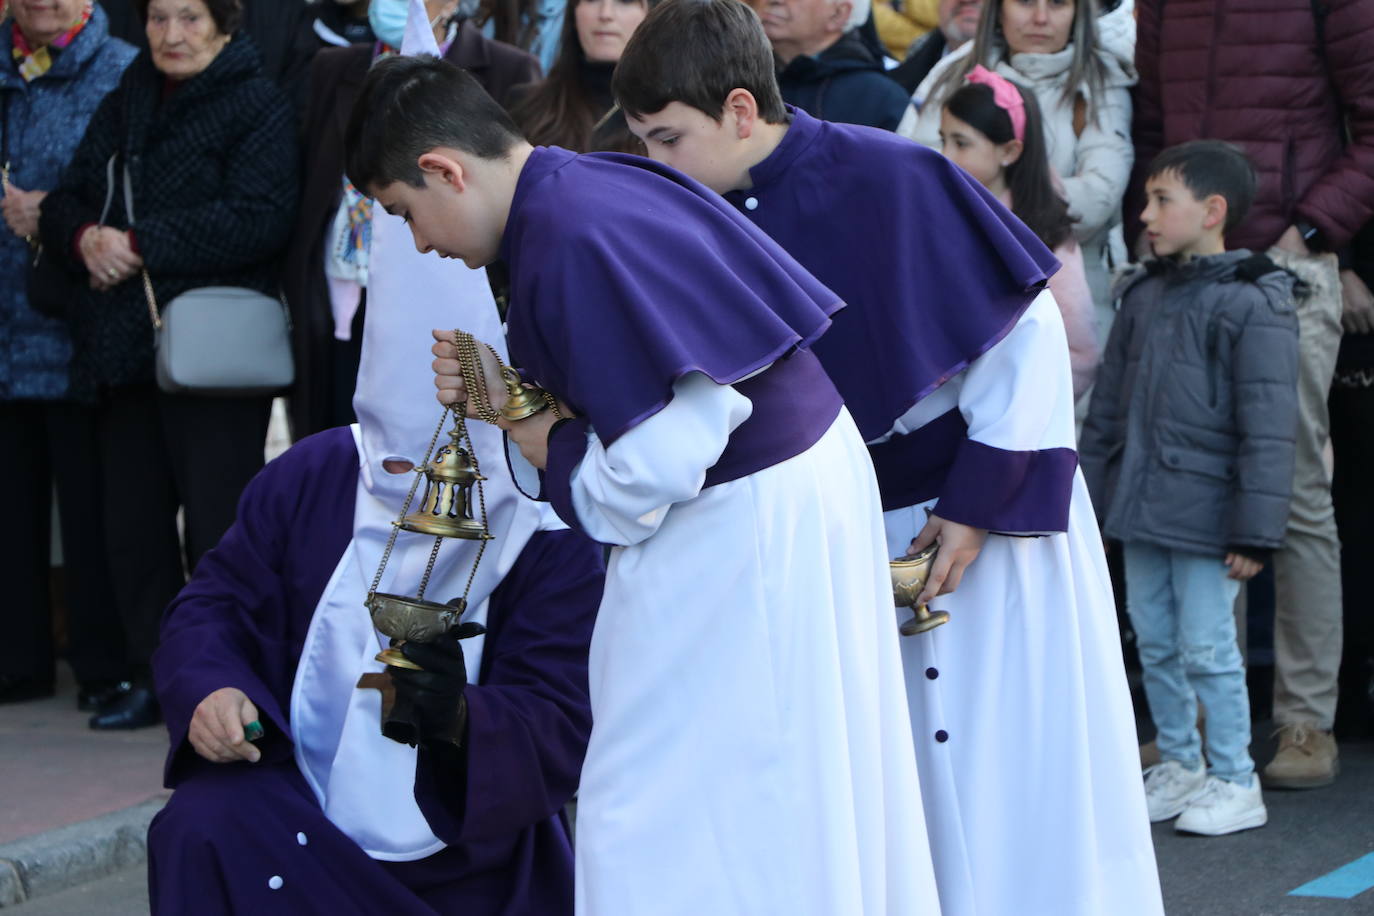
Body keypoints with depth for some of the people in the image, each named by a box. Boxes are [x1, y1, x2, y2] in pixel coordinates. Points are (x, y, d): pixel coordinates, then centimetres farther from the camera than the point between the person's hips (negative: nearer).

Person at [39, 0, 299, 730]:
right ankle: (154, 676, 21)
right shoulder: (123, 105, 17)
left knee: (216, 520, -6)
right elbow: (64, 202, 16)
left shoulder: (257, 107, -4)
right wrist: (86, 238, -8)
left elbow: (258, 220, -17)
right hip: (123, 346, 7)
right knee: (132, 522, 10)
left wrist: (140, 244, -16)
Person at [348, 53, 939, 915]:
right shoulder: (583, 185, 6)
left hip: (745, 523, -10)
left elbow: (668, 450, -27)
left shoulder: (572, 240, -24)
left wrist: (543, 443, -9)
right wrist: (504, 390, 6)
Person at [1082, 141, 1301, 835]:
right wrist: (1089, 493, 16)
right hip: (1140, 512, 7)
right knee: (1155, 645, 13)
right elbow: (1108, 407, 17)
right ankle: (1180, 764, 28)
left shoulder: (1253, 305, -12)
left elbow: (1269, 430, -14)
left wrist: (1255, 532, -16)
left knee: (1207, 648, -2)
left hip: (1204, 514, -7)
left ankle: (1234, 783, 10)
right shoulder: (1144, 297, 10)